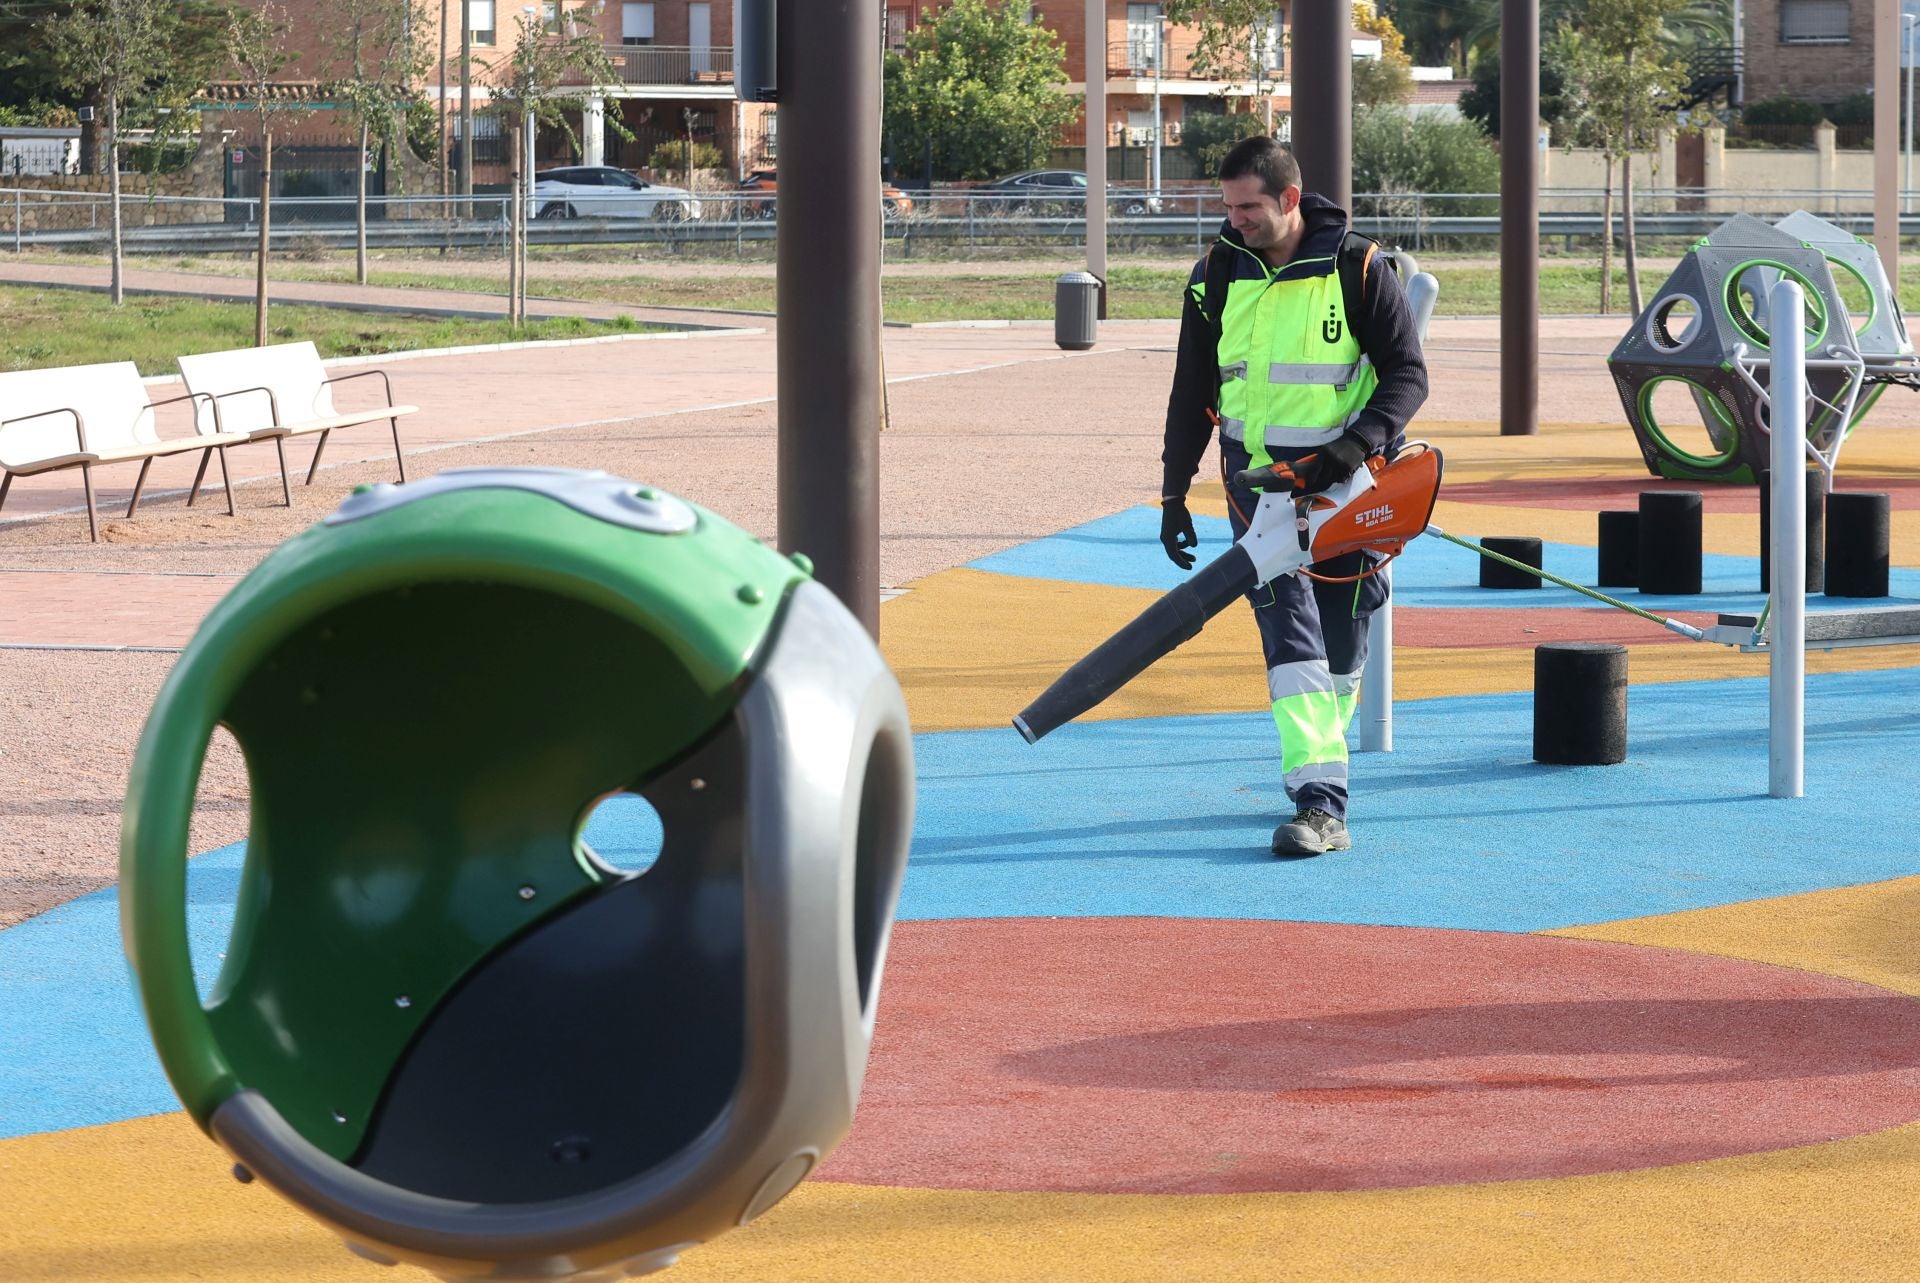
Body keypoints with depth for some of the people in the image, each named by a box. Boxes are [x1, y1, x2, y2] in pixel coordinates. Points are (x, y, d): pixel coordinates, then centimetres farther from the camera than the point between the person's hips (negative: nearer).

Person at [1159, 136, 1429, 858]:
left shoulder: (1358, 269, -7)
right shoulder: (1217, 276, 2)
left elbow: (1407, 374, -5)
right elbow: (1191, 394, 11)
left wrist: (1359, 443, -22)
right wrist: (1174, 495, 11)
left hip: (1345, 481, -1)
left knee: (1341, 639, 6)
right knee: (1291, 634, -12)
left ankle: (1320, 764, 29)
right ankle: (1320, 803, -19)